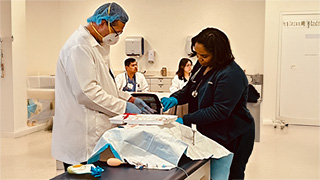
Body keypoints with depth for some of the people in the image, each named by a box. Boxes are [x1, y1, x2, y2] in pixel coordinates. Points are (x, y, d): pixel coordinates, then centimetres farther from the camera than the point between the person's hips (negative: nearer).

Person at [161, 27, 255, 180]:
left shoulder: (231, 75, -23)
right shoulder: (201, 65, 5)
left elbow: (220, 110, -26)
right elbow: (189, 89, 18)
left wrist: (185, 120, -26)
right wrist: (175, 99, -6)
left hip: (232, 138, -8)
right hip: (208, 133, 8)